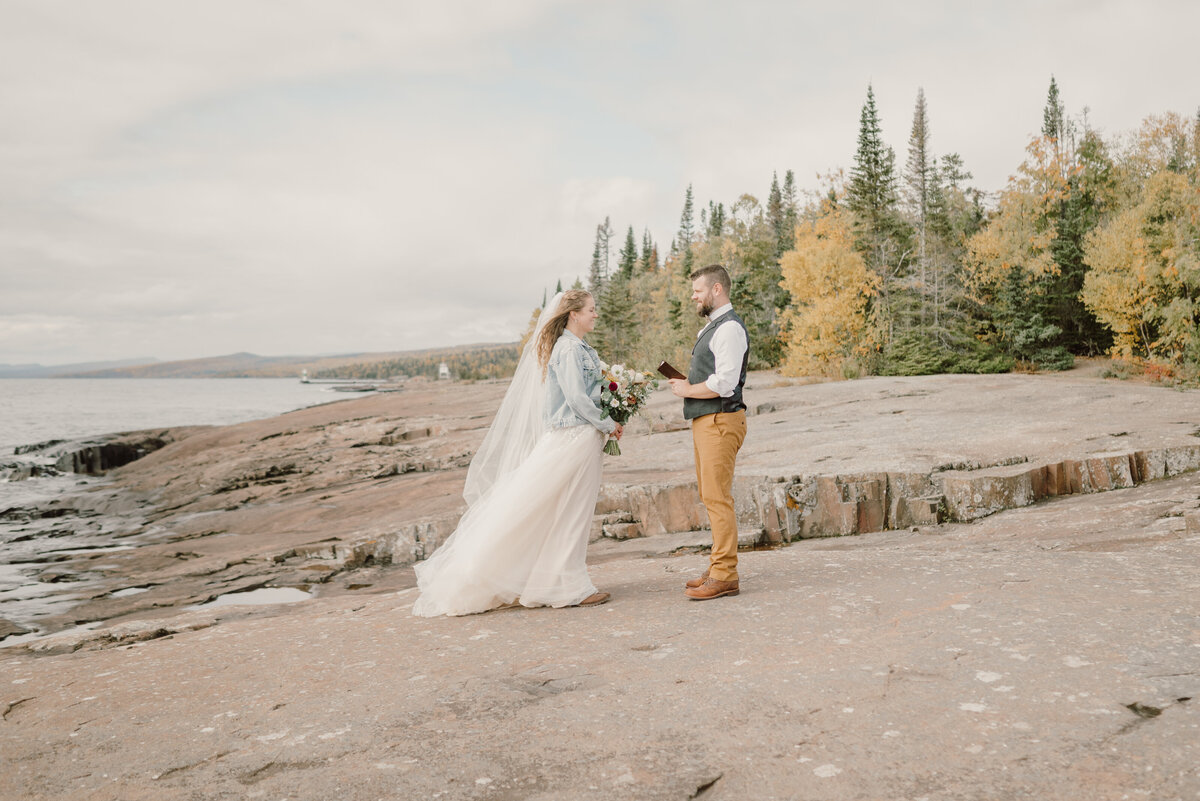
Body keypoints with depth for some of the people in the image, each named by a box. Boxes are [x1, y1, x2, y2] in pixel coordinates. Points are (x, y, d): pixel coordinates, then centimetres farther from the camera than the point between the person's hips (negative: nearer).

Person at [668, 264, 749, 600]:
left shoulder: (729, 328, -14)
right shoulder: (712, 326, 19)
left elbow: (723, 383, -22)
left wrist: (688, 390, -9)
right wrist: (687, 383, 7)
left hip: (720, 421, -11)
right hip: (704, 421, 11)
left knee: (718, 498, -9)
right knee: (711, 497, 14)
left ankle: (724, 576, -4)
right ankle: (719, 568, 23)